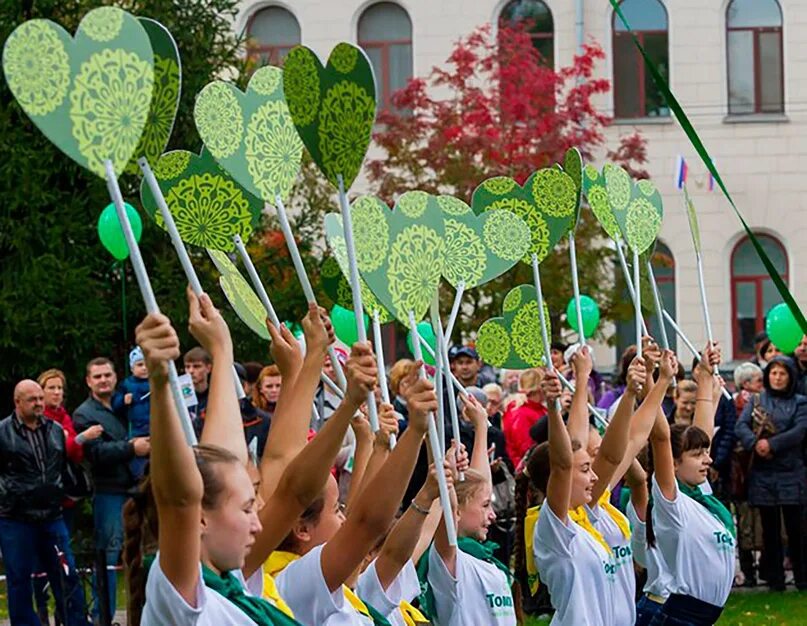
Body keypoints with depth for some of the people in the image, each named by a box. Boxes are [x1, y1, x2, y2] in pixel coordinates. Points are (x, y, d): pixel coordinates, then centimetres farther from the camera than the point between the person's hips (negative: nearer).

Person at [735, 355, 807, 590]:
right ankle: (775, 579, 12)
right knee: (770, 528, 6)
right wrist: (755, 443, -21)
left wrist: (772, 444, -19)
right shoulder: (756, 400, 11)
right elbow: (741, 425, -2)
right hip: (762, 473, 2)